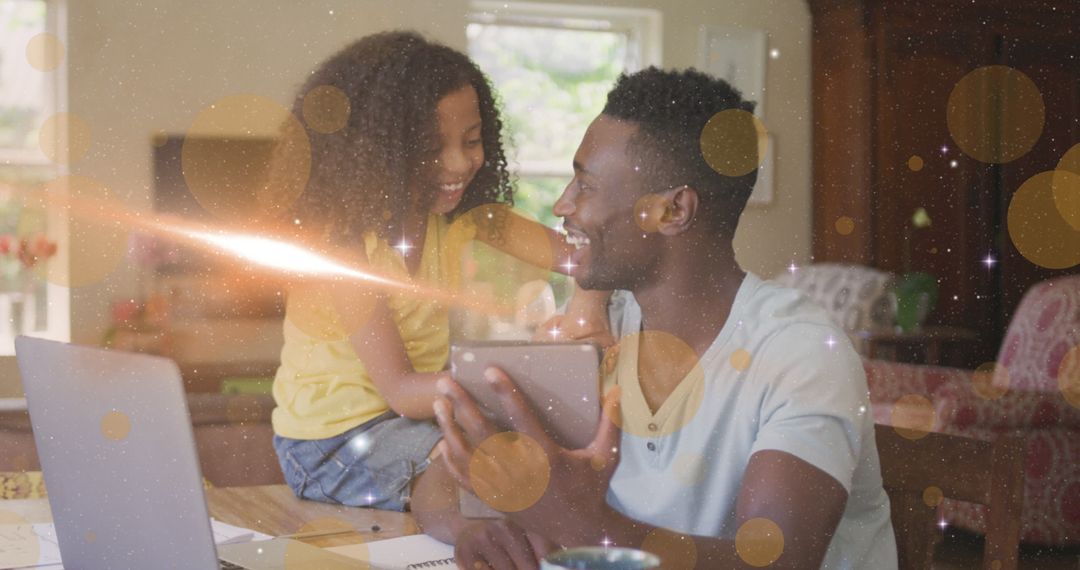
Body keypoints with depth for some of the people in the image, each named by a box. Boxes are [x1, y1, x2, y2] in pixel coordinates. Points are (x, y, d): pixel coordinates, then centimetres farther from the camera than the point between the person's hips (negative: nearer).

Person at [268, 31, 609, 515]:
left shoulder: (463, 214, -3)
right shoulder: (341, 239, -22)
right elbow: (400, 390, -27)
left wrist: (587, 311, -35)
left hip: (415, 411, 7)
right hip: (333, 439, -7)